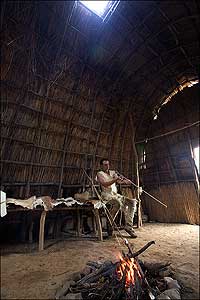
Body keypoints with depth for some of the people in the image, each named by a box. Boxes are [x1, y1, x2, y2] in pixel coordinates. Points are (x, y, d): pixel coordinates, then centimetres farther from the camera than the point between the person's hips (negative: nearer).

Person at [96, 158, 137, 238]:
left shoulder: (113, 172, 19)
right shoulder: (99, 174, 1)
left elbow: (119, 181, 2)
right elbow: (105, 184, -16)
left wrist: (124, 181, -21)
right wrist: (115, 179, -29)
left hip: (115, 194, 6)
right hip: (106, 194, -6)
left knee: (132, 201, -12)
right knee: (118, 202, -36)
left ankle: (128, 226, -7)